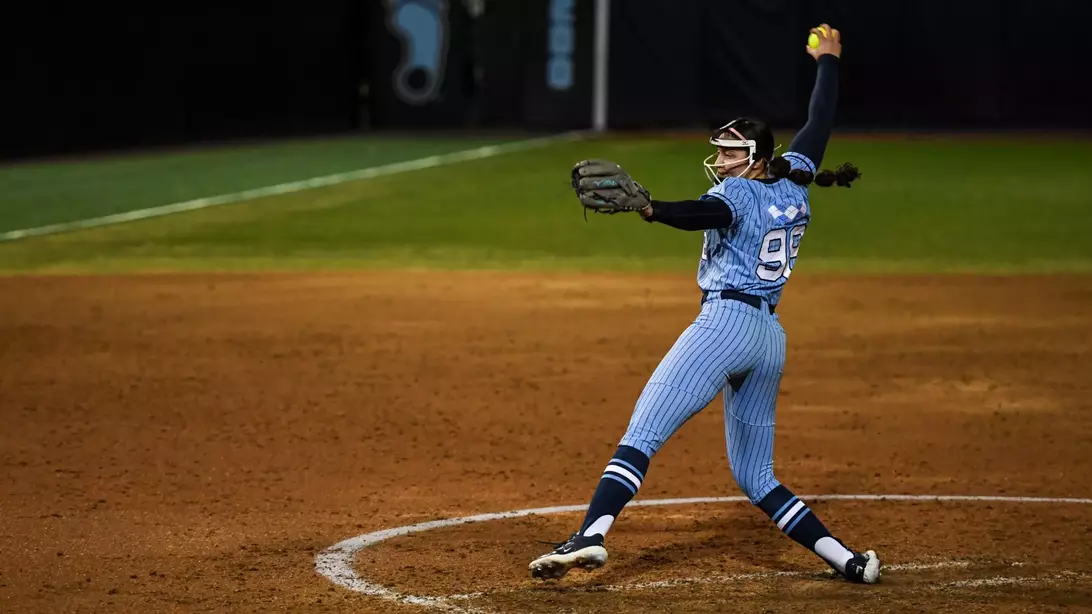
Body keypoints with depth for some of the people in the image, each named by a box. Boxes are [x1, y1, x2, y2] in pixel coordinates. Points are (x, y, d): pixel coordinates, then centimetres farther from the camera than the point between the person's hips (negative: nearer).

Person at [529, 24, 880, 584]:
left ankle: (590, 537, -33)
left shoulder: (737, 192, -3)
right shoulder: (793, 183, 18)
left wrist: (648, 207, -41)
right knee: (755, 475, 15)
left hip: (725, 322, -8)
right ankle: (847, 560, 4)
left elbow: (709, 214, -25)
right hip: (771, 337, 8)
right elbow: (819, 123, 31)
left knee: (641, 434, -16)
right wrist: (828, 61, 46)